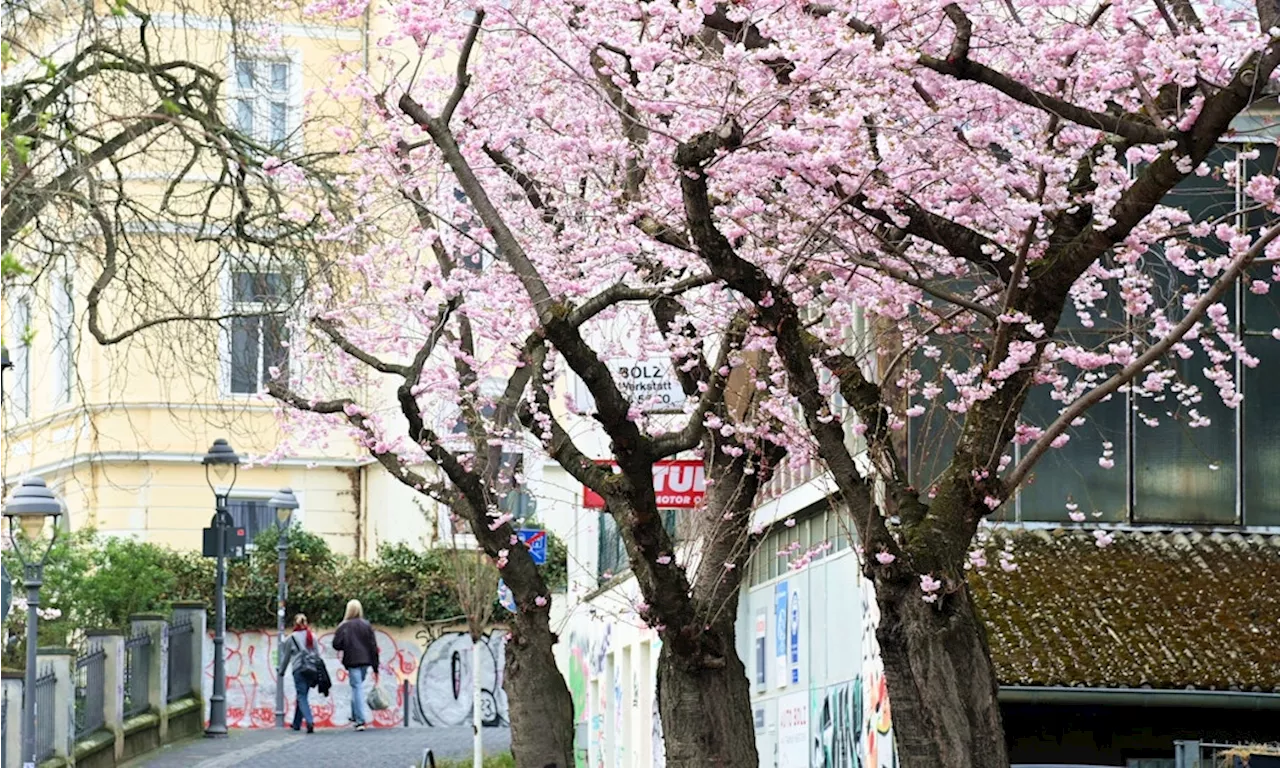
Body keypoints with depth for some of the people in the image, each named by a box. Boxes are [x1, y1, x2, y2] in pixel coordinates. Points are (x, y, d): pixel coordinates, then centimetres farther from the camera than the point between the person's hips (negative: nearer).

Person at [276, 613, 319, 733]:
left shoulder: (292, 638, 0)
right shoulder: (312, 637, 10)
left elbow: (286, 657, 6)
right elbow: (317, 655, 11)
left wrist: (280, 672, 18)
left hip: (299, 670, -4)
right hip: (312, 669, 4)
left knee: (302, 697, -6)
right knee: (302, 696, 17)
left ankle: (310, 721, -28)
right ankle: (297, 723, 24)